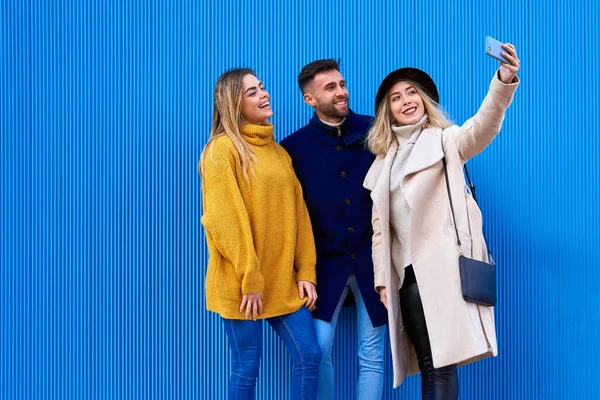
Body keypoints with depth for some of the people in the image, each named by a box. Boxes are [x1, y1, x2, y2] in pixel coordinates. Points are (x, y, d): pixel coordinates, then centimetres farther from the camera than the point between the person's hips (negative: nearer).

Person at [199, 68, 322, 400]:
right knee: (247, 367, 4)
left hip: (284, 280, 6)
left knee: (309, 357, 4)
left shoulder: (278, 151, 14)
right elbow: (224, 219, -14)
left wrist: (306, 272, 3)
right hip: (241, 284, -6)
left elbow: (298, 214, 11)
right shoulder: (223, 148, -7)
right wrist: (249, 280, -17)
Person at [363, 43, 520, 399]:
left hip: (443, 264, -5)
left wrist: (505, 81, -34)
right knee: (427, 364, 7)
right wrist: (382, 278, 10)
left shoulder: (445, 140, 5)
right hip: (407, 271, 5)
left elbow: (482, 127, -16)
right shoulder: (385, 159, 19)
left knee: (441, 363, -9)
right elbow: (380, 225, 17)